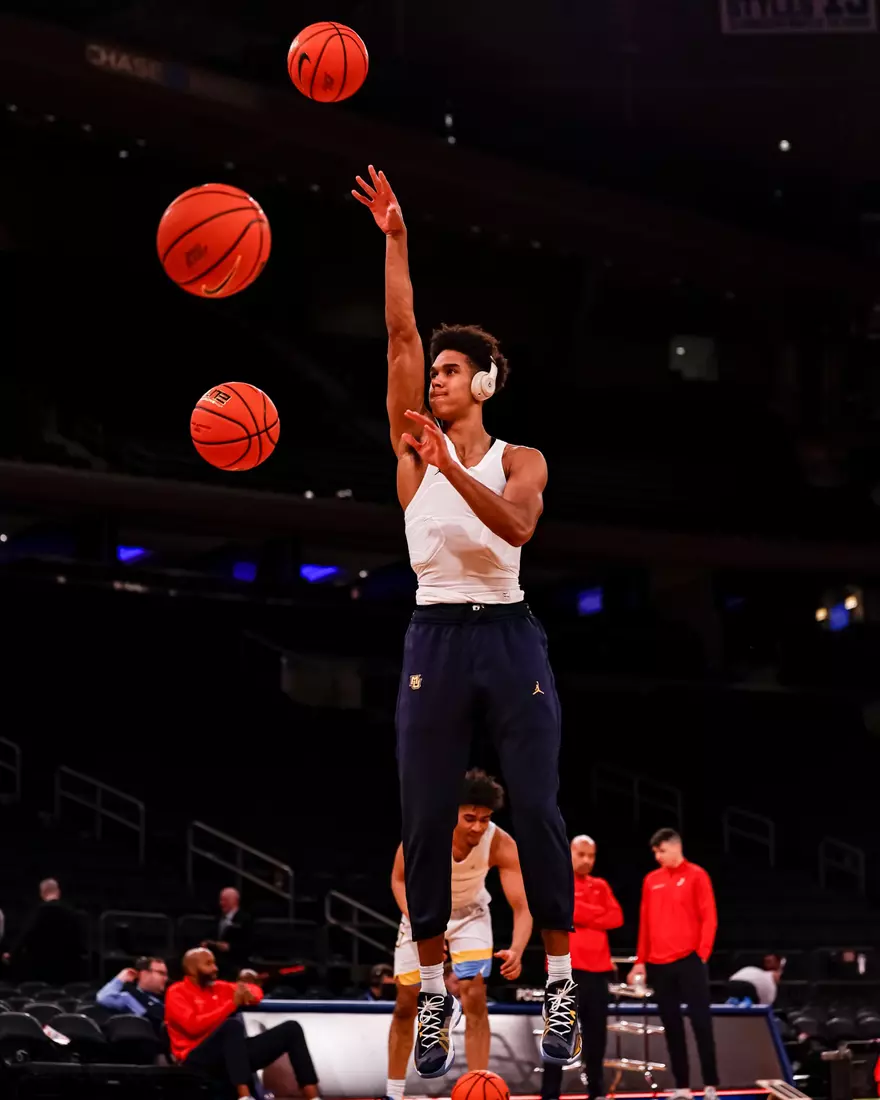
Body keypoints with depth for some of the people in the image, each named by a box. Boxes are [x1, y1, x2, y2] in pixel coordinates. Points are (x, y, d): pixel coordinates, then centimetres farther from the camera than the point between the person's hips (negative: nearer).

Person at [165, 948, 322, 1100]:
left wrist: (248, 994, 3)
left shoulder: (218, 988, 19)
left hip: (230, 1053, 8)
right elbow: (193, 1025, -18)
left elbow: (255, 990, 30)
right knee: (233, 1024, -37)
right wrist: (232, 1004, -15)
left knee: (291, 1028, -2)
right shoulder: (177, 993, -1)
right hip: (199, 1061, -8)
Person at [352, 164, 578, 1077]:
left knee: (536, 810, -1)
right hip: (435, 641, 2)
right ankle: (434, 994, 10)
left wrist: (452, 466, -29)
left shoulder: (520, 460, 3)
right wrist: (394, 241, -10)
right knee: (425, 821, 1)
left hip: (509, 639, -2)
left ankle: (559, 983, 9)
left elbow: (515, 526, -18)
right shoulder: (412, 451, 6)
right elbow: (399, 336, -3)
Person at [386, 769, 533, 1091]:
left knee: (475, 999, -16)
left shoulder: (501, 844, -32)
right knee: (406, 1005, 6)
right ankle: (393, 1093, 22)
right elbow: (399, 879, -14)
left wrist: (516, 951, -51)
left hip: (469, 916, -1)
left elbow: (521, 908, -32)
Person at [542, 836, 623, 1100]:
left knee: (596, 1033, 8)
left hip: (597, 968, 5)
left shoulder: (600, 886, 17)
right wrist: (598, 915, -5)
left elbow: (616, 917, 5)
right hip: (566, 967, -5)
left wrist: (584, 916, -6)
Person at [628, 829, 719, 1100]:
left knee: (701, 1022, -4)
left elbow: (708, 918, -4)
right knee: (672, 1026, 5)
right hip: (658, 964, 5)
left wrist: (702, 954, -12)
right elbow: (645, 922, 14)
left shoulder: (696, 876, 0)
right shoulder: (651, 880, 12)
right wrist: (641, 960, 10)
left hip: (688, 961, -5)